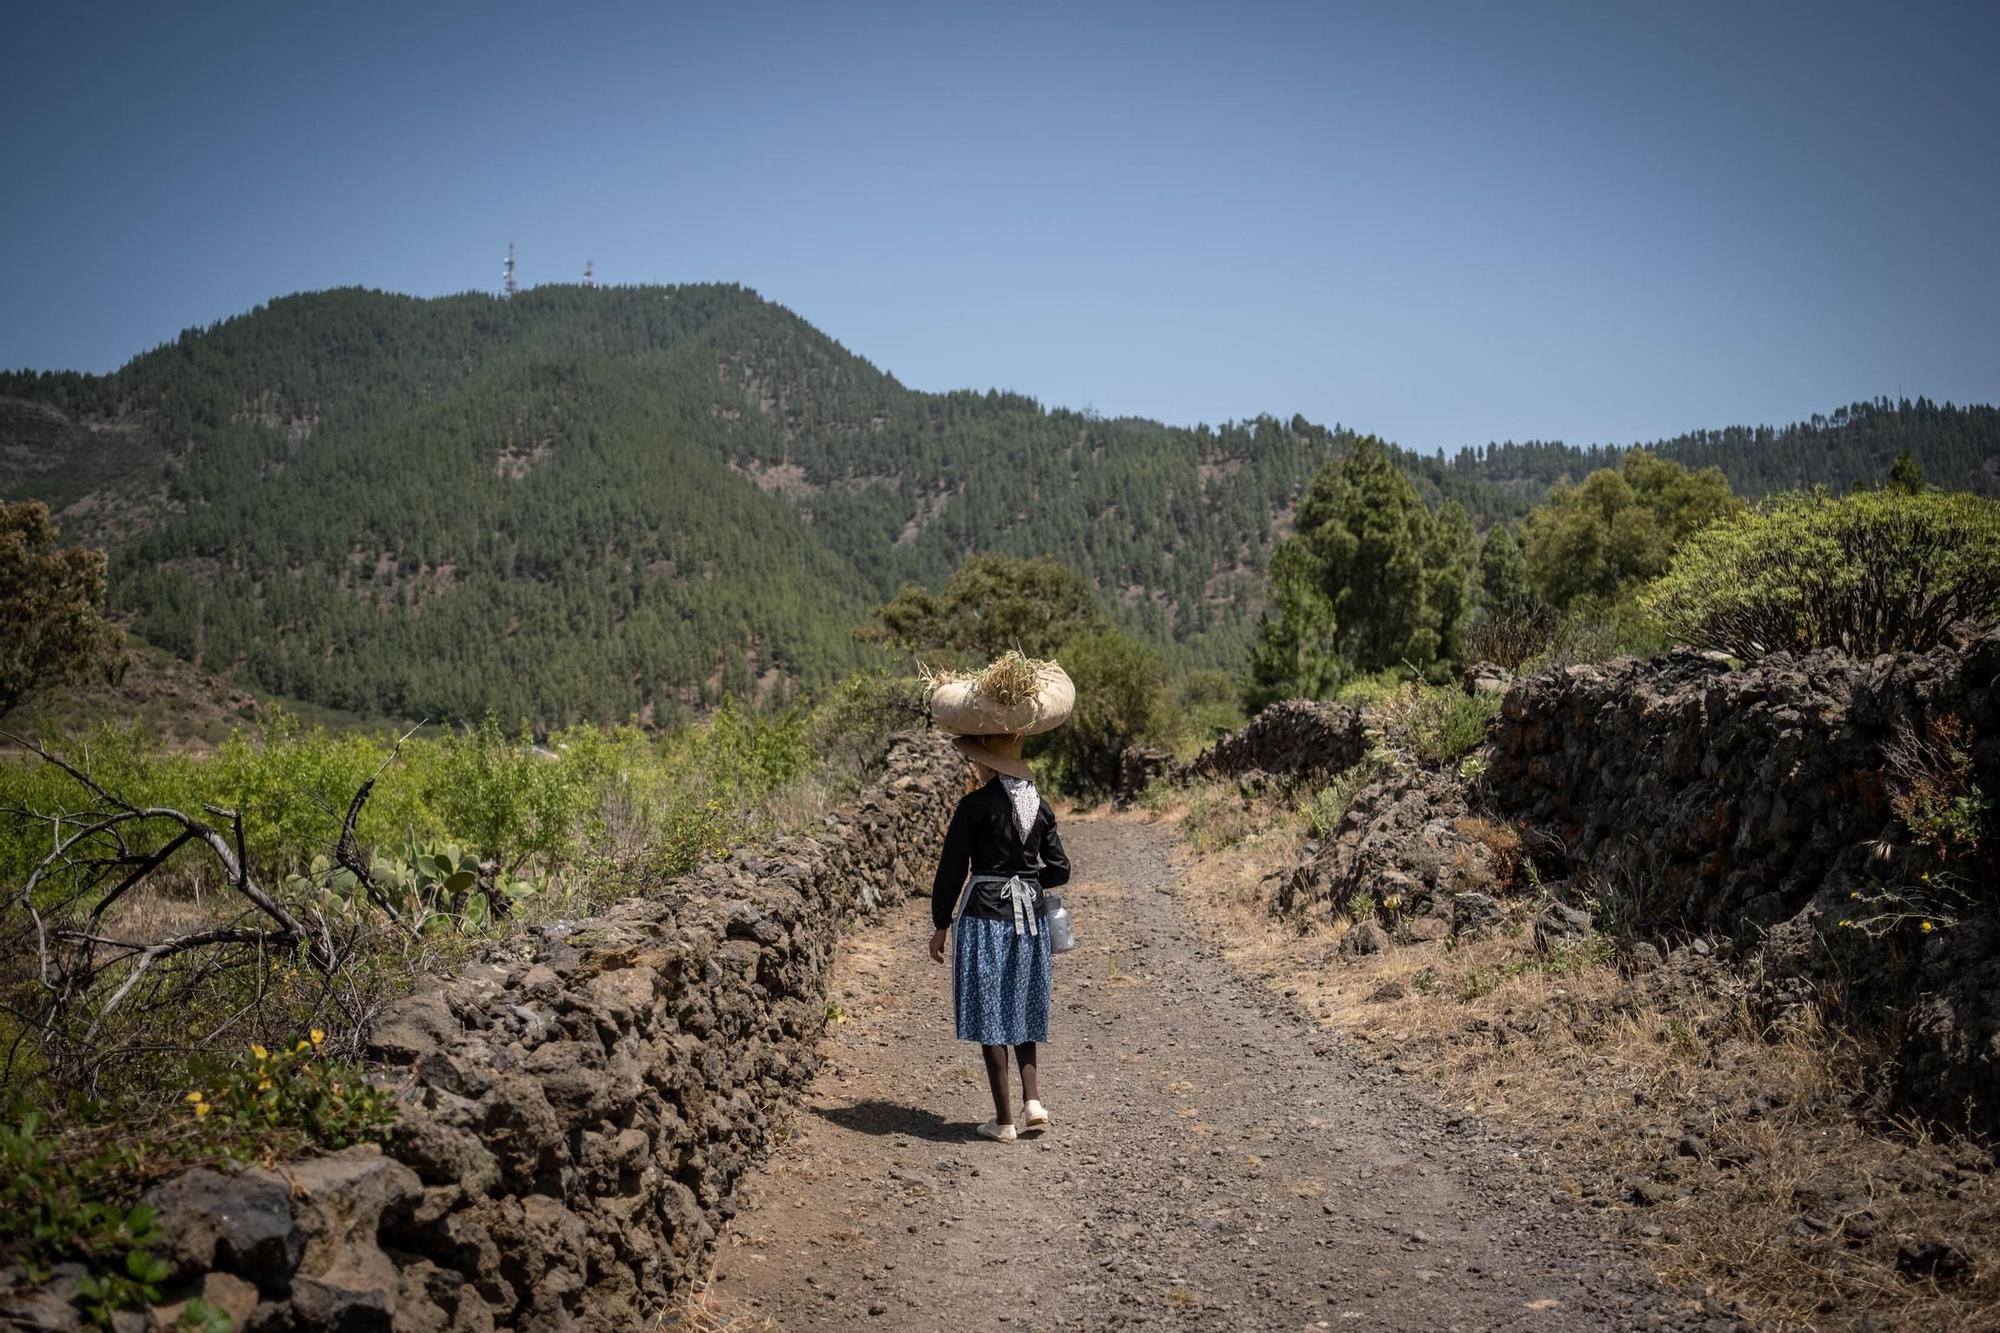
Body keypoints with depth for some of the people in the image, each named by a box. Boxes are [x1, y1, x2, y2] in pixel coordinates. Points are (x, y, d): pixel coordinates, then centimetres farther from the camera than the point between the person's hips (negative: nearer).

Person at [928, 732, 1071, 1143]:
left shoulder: (975, 805, -12)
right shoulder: (1040, 805, 4)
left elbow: (952, 868, -10)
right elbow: (1059, 870, 8)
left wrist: (941, 924, 0)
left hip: (986, 914, -5)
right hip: (1031, 915, 6)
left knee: (990, 1016, 3)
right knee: (1023, 1011, 19)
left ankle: (1004, 1120, 7)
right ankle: (1033, 1101, 8)